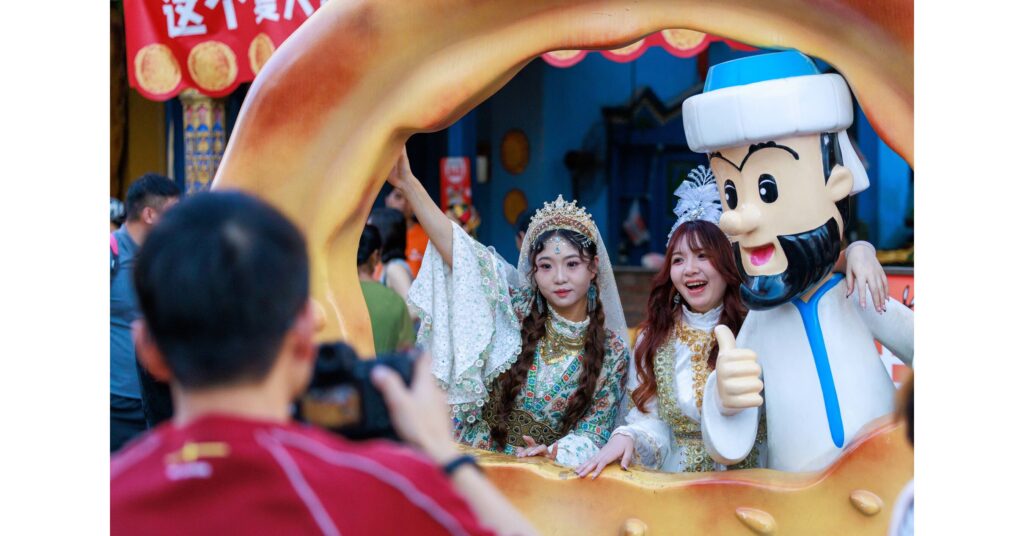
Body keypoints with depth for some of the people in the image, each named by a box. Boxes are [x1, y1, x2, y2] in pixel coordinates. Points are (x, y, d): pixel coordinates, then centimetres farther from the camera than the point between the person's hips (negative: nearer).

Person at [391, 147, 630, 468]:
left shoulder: (613, 352, 3)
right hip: (475, 464, 0)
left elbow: (593, 434, 1)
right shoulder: (516, 311, 3)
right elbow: (456, 248, -6)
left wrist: (554, 453, -21)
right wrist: (407, 183, -15)